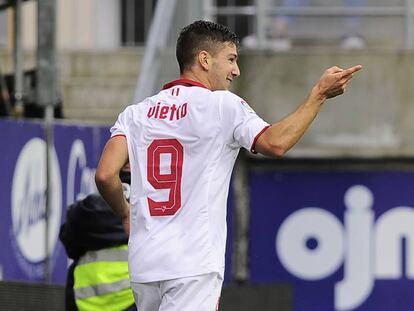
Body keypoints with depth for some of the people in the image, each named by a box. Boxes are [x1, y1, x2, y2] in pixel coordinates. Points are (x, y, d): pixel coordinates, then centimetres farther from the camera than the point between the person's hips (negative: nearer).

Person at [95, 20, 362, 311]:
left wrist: (125, 214, 19)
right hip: (192, 265, -6)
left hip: (144, 265, 6)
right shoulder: (222, 105, -3)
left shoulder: (136, 113, 11)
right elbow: (275, 143, -16)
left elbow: (105, 175, 0)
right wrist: (319, 94, -8)